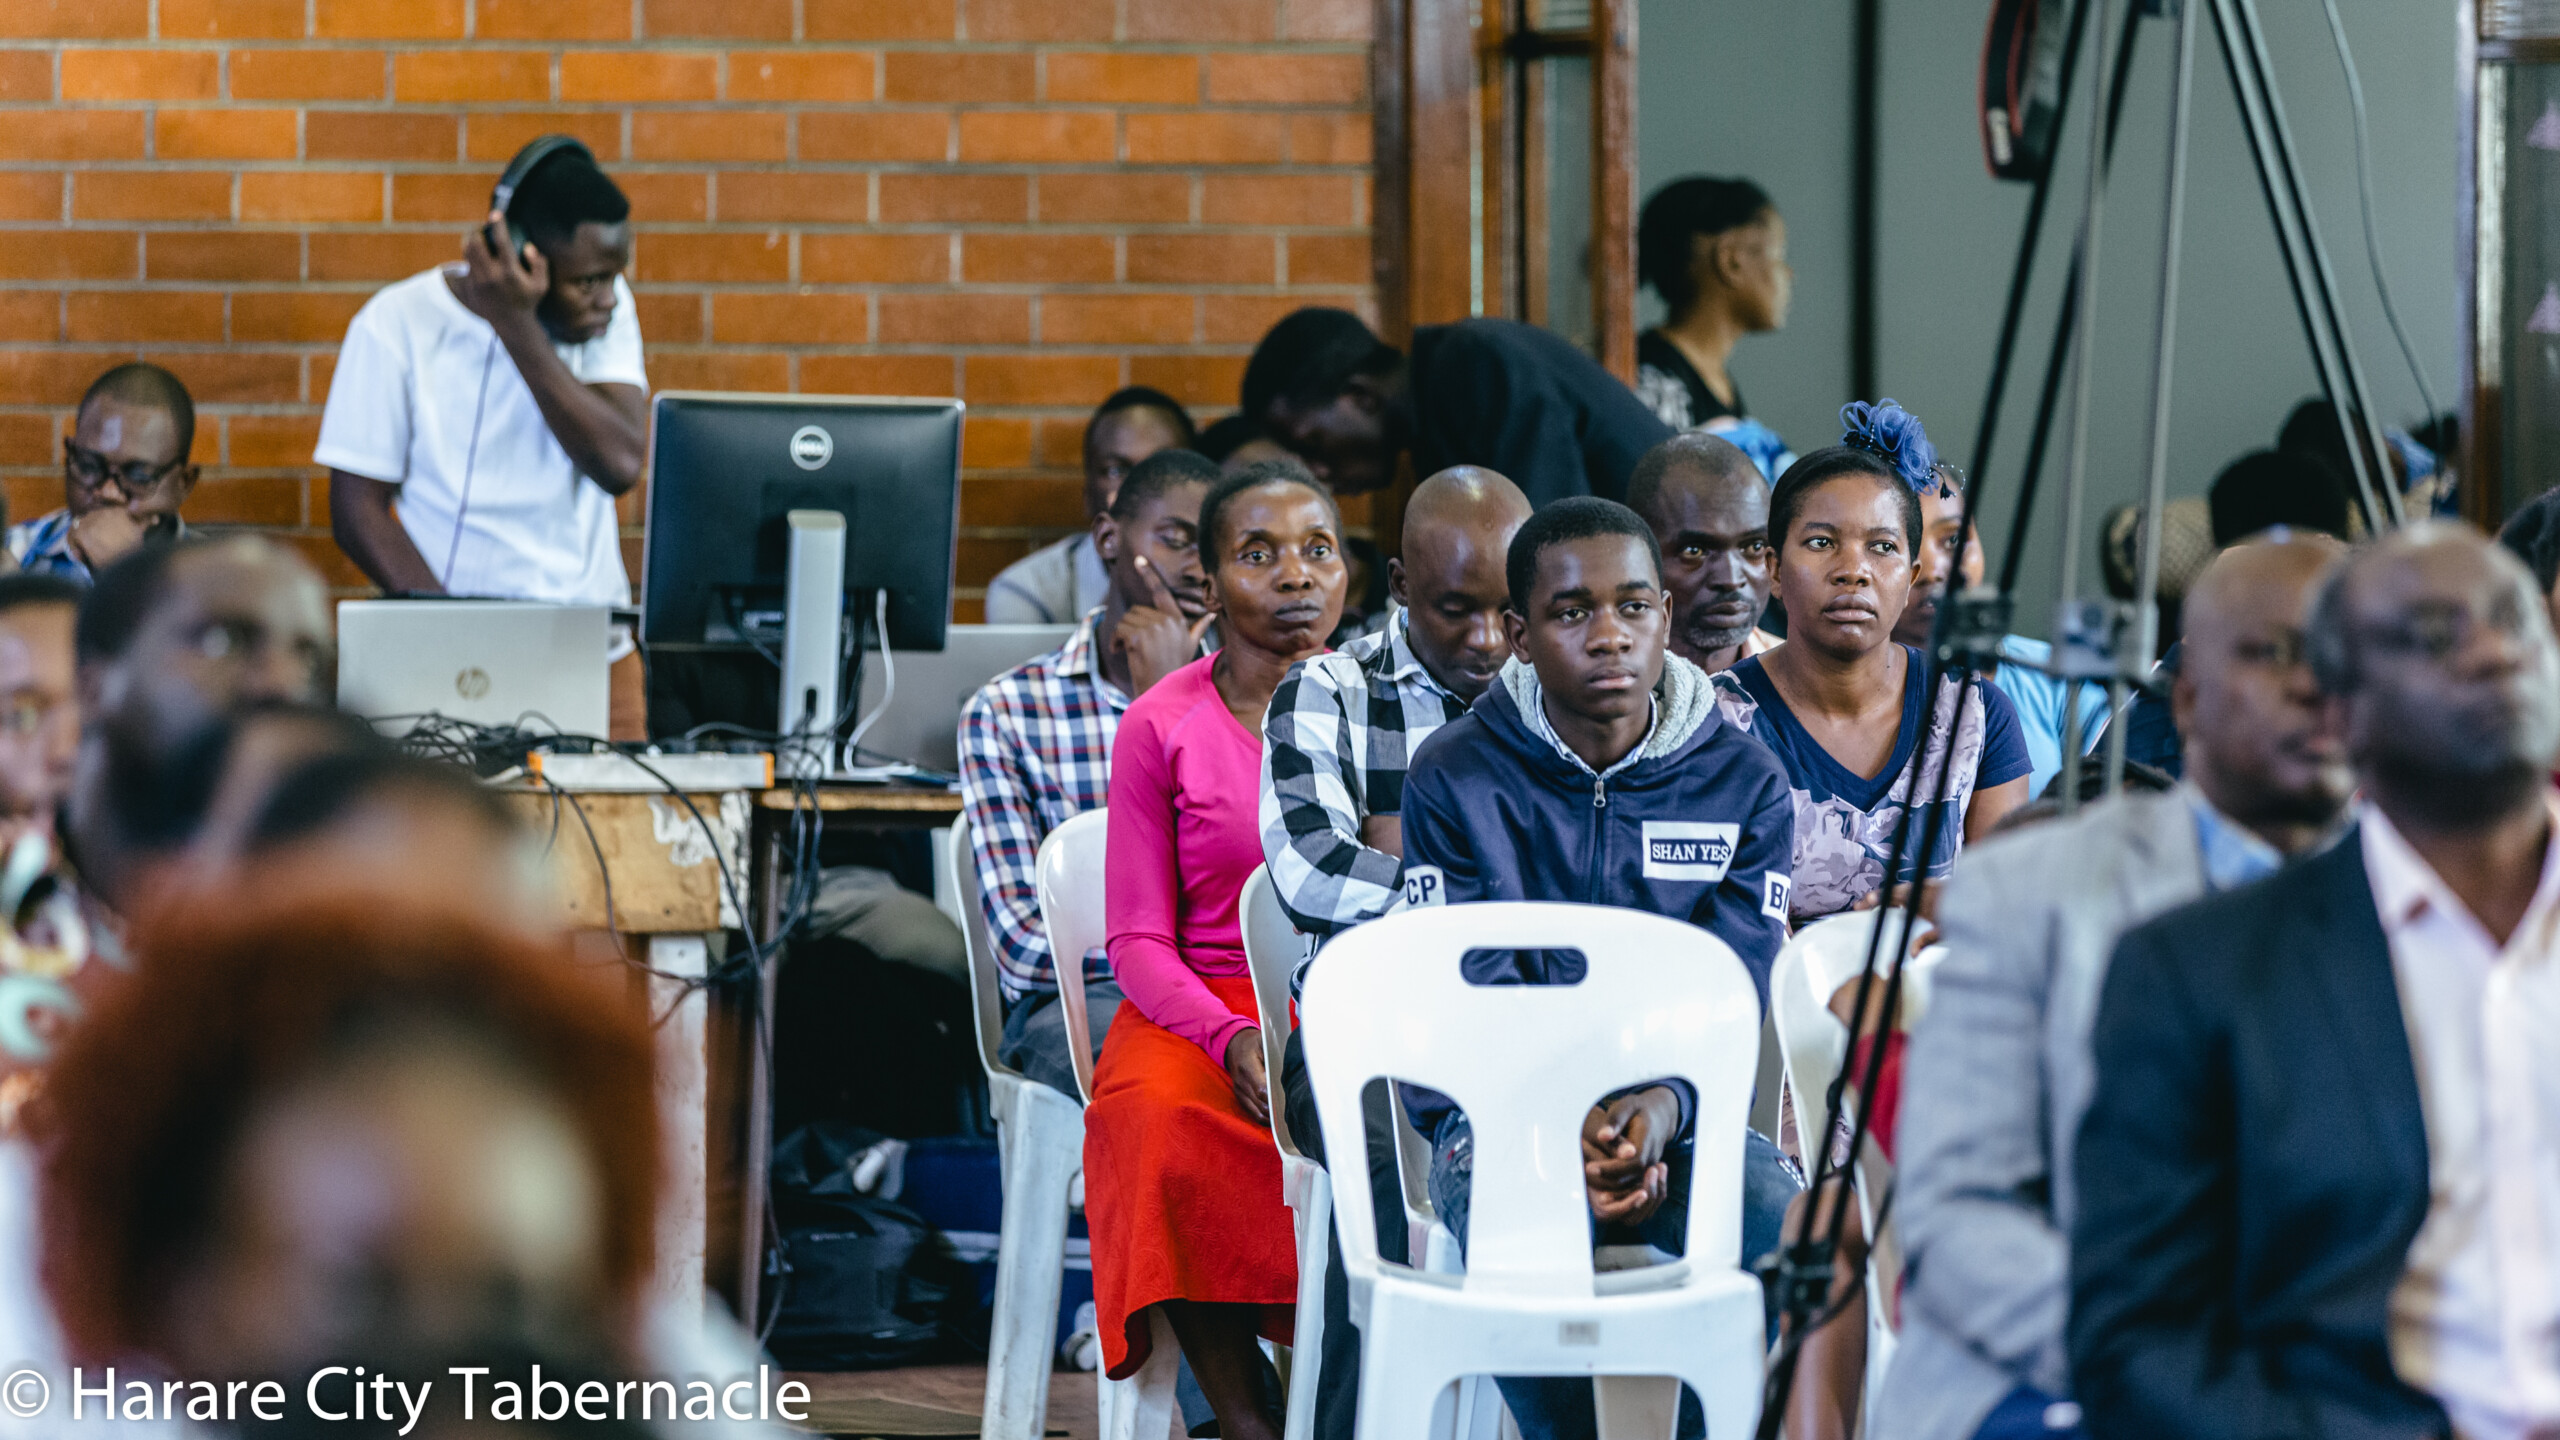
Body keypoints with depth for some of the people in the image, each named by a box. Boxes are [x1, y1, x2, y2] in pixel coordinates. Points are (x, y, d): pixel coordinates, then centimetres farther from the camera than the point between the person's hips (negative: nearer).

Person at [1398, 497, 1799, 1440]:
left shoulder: (1745, 783, 4)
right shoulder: (1455, 779, 0)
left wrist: (1663, 1106, -24)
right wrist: (1564, 1125, -25)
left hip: (1680, 1111, 1)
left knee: (1785, 1230, -32)